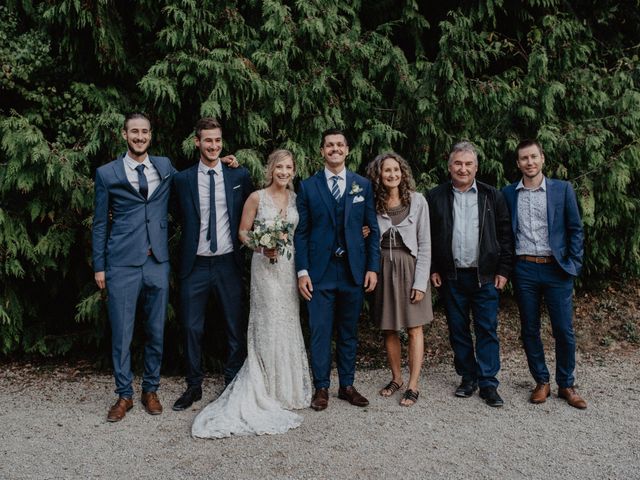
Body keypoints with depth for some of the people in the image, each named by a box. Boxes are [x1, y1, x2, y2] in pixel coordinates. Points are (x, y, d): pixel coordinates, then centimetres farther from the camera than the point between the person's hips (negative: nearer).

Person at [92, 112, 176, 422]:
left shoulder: (165, 167, 9)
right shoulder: (107, 173, 3)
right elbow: (100, 223, 5)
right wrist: (99, 266, 2)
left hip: (158, 263, 2)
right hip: (122, 265, -2)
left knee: (156, 331, 10)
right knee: (122, 334, 3)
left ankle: (150, 390, 26)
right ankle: (124, 395, 19)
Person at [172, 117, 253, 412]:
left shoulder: (239, 175, 1)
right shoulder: (183, 179, 1)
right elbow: (183, 221, 9)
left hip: (228, 263, 0)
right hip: (195, 265, 0)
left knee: (236, 328, 8)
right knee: (192, 329, 8)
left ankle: (233, 385, 24)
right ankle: (194, 386, 24)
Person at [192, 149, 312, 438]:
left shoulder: (296, 198, 8)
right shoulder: (257, 198, -4)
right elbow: (243, 233, 0)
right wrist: (262, 247, -16)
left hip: (290, 265, 4)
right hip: (265, 266, -4)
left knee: (288, 323, 9)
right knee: (267, 324, -3)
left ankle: (288, 386, 22)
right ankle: (267, 390, 9)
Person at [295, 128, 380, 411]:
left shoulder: (363, 185, 6)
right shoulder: (308, 187, 3)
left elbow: (373, 229, 6)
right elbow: (301, 232, 1)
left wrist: (373, 267, 0)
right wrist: (302, 271, -5)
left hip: (354, 270, 2)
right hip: (320, 271, -1)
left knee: (349, 332, 11)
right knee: (320, 332, 3)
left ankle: (347, 385, 24)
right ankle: (321, 387, 17)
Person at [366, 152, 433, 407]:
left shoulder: (417, 201, -6)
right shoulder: (372, 204, 1)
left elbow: (424, 244, -6)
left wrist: (420, 281, -11)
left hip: (410, 269, -2)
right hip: (384, 269, 3)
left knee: (414, 328, 2)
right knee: (389, 329, 10)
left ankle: (413, 386, 10)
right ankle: (396, 378, 26)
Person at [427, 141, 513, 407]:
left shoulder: (492, 196, 3)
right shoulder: (436, 197, 3)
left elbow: (505, 234, 3)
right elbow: (428, 236, 4)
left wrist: (503, 270, -2)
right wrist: (432, 270, -1)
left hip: (485, 275, -1)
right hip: (451, 276, 1)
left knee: (487, 330, 1)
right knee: (458, 330, 9)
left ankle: (488, 383, 9)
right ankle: (468, 378, 22)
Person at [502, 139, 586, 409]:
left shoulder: (562, 189, 2)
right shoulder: (508, 193, 5)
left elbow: (575, 229, 3)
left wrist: (573, 265, -3)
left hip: (556, 269, -1)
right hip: (524, 270, 2)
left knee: (564, 330, 2)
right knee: (529, 330, 8)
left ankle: (566, 385, 18)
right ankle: (542, 382, 22)